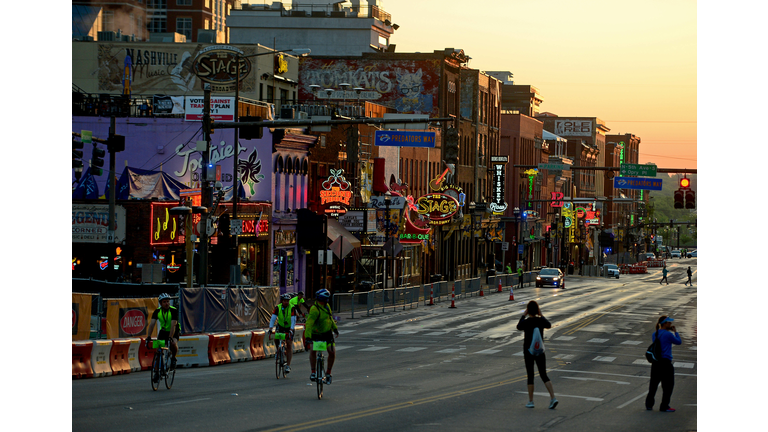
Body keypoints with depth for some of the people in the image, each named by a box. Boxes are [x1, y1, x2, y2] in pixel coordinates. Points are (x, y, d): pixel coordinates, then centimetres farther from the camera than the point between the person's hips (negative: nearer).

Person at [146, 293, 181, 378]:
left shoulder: (174, 311, -23)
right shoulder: (157, 311, -13)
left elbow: (173, 325, -33)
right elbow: (152, 324, -21)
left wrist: (170, 338, -45)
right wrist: (148, 337, -35)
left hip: (174, 331, -3)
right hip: (163, 331, 3)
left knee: (173, 343, -34)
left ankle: (173, 358, -3)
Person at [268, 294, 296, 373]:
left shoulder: (291, 308, -20)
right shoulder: (278, 308, -15)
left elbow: (293, 320, -25)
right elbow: (273, 319, -19)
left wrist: (291, 330, -39)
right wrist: (270, 329, -31)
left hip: (289, 328, -2)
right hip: (280, 326, 2)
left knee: (289, 344, -10)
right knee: (276, 339, -22)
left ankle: (288, 365, -8)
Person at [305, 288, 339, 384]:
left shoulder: (326, 306, 0)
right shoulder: (314, 309, -25)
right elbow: (309, 323, -35)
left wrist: (335, 328, 27)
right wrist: (307, 337, -44)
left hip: (327, 333, 6)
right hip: (316, 334, -6)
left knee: (332, 352, -8)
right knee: (312, 351, -25)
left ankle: (328, 372, 10)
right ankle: (313, 372, -9)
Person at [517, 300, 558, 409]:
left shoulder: (526, 322, -14)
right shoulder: (541, 321, -6)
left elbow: (519, 327, 4)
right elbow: (549, 325, 12)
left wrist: (524, 315, 12)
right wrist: (541, 315, 19)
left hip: (528, 352, -3)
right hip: (540, 351, 3)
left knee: (530, 376, 7)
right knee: (544, 375, 7)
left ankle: (530, 401, 12)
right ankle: (553, 398, -8)